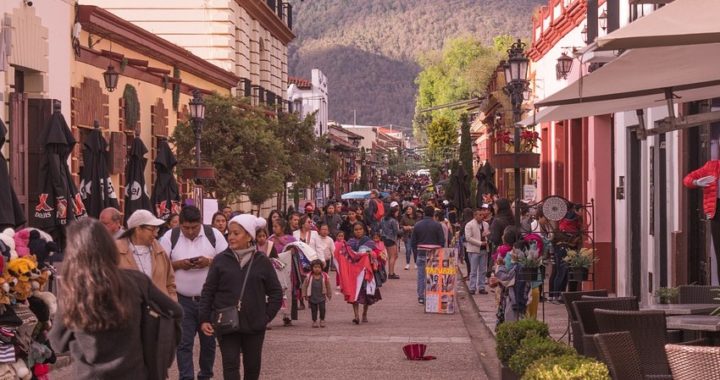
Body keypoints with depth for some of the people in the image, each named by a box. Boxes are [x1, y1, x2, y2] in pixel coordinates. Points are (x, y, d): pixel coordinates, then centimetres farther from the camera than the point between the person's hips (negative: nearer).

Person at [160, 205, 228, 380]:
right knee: (184, 343, -3)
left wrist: (210, 262, -19)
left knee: (208, 341, 11)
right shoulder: (170, 237, -2)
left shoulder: (214, 235, -2)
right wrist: (178, 264, -19)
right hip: (182, 300, -1)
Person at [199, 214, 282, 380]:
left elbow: (276, 292, 6)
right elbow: (208, 291, 2)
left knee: (253, 365, 13)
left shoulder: (262, 261, 0)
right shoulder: (220, 260, -1)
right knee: (230, 365, -6)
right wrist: (204, 319, -3)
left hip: (254, 325, 1)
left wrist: (267, 315, -1)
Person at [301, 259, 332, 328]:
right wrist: (305, 295, 2)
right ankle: (314, 321, 20)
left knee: (322, 308, -6)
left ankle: (322, 320, 12)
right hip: (312, 297, 0)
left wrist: (329, 295, 12)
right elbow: (304, 286, 2)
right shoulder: (309, 277, -7)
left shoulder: (325, 276, -4)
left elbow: (328, 286, 7)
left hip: (321, 296, 0)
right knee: (314, 309, 5)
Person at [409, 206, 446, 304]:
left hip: (421, 253, 2)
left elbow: (413, 241, 5)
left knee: (421, 276, 7)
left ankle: (421, 297, 8)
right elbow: (442, 241, -4)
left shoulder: (417, 225, 2)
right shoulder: (437, 225, -6)